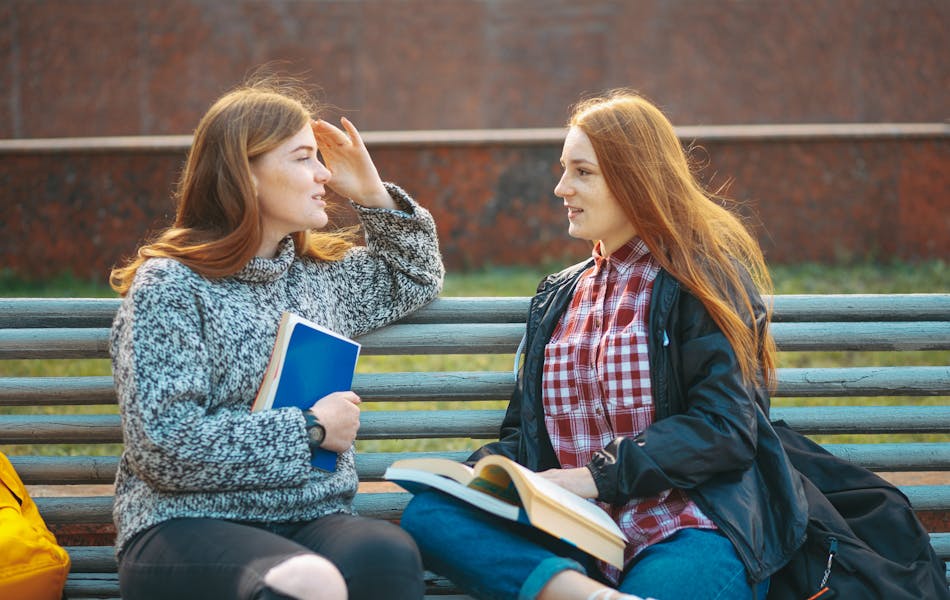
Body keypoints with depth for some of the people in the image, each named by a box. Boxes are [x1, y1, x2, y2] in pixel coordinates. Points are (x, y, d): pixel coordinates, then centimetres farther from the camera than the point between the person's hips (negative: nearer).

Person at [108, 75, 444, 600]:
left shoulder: (321, 272, 18)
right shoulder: (170, 286, -3)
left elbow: (417, 278, 38)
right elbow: (166, 446, -12)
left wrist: (373, 194, 21)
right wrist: (310, 429, -6)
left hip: (314, 519, 6)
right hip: (188, 524, -5)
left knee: (389, 556, -32)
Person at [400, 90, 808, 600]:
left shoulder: (702, 281, 3)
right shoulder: (557, 299, 23)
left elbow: (724, 428, -8)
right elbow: (525, 431, 22)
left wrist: (601, 474, -15)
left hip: (687, 530, -7)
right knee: (427, 514, -22)